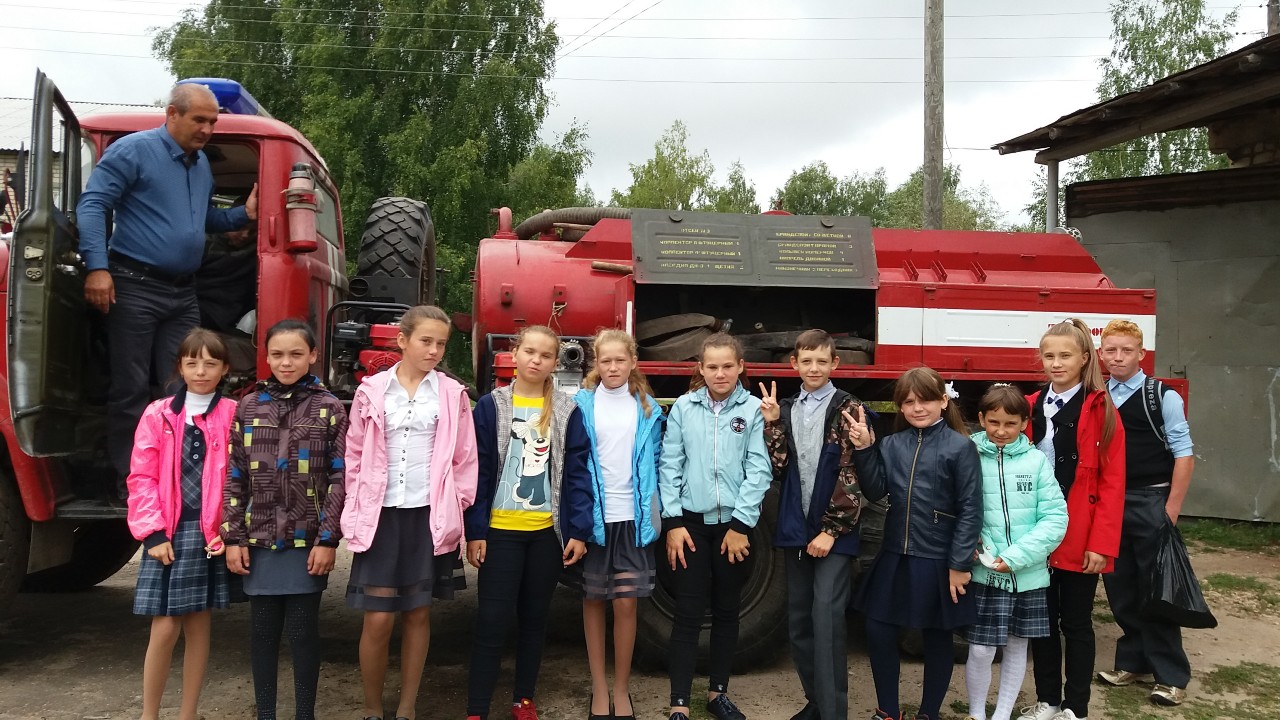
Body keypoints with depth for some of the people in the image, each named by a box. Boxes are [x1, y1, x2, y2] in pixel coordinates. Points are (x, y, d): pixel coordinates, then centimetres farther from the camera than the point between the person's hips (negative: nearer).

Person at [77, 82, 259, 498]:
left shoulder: (202, 165, 17)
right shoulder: (134, 150, -6)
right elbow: (92, 205, -10)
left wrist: (244, 215, 9)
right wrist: (97, 267, -20)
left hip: (183, 293, 7)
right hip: (135, 288, -7)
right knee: (131, 390, -2)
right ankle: (130, 482, 6)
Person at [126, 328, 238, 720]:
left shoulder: (233, 415, 1)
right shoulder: (158, 414, 2)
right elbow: (142, 477, 0)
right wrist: (153, 533, -7)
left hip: (211, 534, 0)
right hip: (168, 533, 0)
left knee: (199, 626, 9)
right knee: (165, 628, -1)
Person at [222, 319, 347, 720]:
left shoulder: (329, 408, -1)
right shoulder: (249, 407, 6)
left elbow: (339, 478, -4)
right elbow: (234, 478, 5)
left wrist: (328, 539, -10)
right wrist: (233, 537, 0)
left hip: (307, 541, -2)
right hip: (259, 540, 2)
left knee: (303, 630, 5)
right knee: (262, 630, 10)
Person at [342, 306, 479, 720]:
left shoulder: (452, 394, 2)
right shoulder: (372, 391, 2)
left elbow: (465, 459, 5)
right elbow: (355, 456, 6)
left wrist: (456, 507, 0)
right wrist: (357, 511, 2)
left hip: (430, 515, 1)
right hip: (381, 514, 0)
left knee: (418, 613, 9)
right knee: (378, 619, -1)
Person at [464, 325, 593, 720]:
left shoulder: (567, 411, 1)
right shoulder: (491, 405, -1)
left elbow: (577, 473, 0)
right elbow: (477, 470, -2)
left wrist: (578, 531, -6)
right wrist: (475, 531, -6)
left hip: (548, 531, 2)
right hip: (501, 529, -1)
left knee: (535, 617, 13)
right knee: (491, 621, -1)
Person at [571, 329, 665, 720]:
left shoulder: (647, 408, 6)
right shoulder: (581, 404, 0)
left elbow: (654, 462, 8)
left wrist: (654, 514, 2)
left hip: (633, 517, 1)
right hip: (591, 515, -1)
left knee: (627, 603, 1)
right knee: (593, 601, 8)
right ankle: (599, 688, 20)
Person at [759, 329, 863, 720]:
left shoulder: (847, 408, -5)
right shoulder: (785, 410, 9)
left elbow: (852, 475, -9)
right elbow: (778, 468, 0)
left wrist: (831, 530, -13)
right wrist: (772, 424, -10)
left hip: (834, 530, -5)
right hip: (795, 528, 5)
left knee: (827, 617, -10)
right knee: (799, 618, 10)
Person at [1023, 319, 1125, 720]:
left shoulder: (1100, 410, -6)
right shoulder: (1031, 408, 7)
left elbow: (1112, 483, -9)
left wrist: (1101, 543, -15)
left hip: (1080, 539, -4)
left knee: (1075, 623, 7)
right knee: (1042, 620, 12)